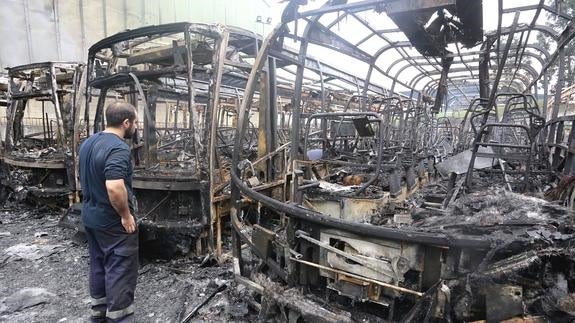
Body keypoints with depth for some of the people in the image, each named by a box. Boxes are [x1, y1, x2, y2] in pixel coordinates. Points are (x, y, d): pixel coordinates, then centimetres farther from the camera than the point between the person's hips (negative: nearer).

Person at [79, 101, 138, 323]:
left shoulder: (88, 143, 7)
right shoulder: (119, 148, -24)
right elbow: (114, 187, -35)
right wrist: (126, 215, -21)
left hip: (90, 216, 10)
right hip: (113, 222, -9)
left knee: (98, 265, 21)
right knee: (120, 271, 2)